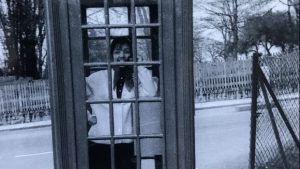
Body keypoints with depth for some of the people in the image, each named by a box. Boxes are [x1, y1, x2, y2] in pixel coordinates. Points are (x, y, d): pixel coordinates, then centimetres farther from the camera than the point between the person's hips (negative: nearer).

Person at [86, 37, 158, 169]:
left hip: (127, 146, 1)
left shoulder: (135, 79, 6)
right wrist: (88, 115, -1)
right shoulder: (97, 78, 2)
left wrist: (139, 66, -6)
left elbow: (151, 92, -13)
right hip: (99, 145, -1)